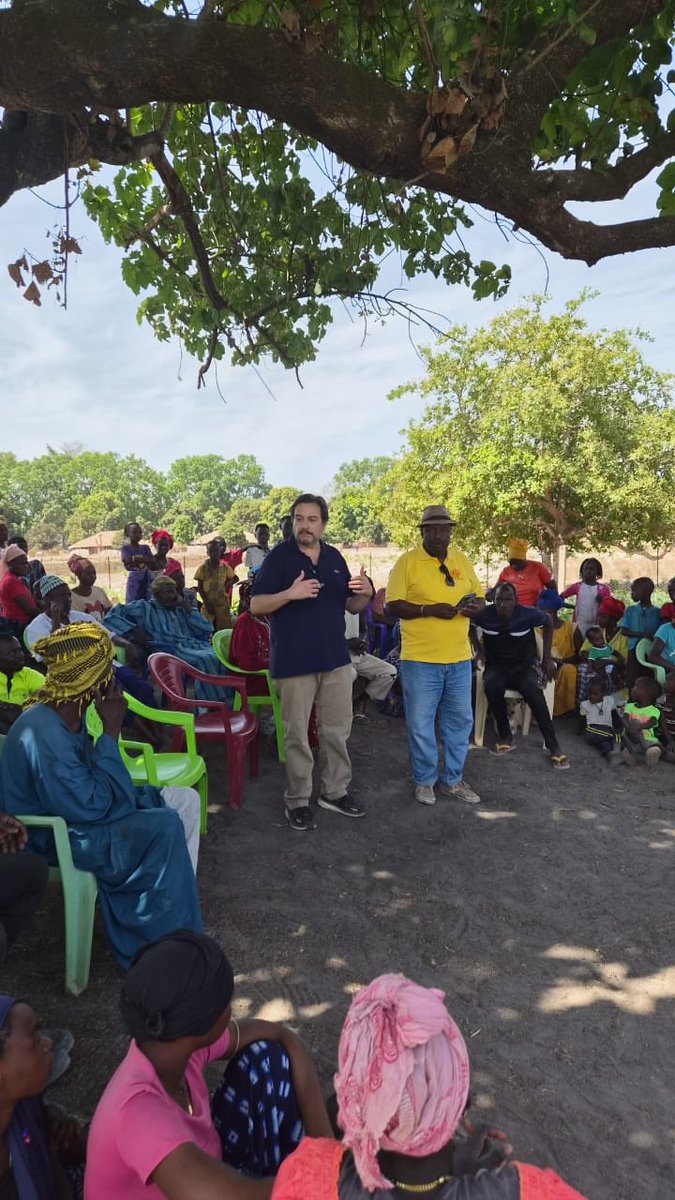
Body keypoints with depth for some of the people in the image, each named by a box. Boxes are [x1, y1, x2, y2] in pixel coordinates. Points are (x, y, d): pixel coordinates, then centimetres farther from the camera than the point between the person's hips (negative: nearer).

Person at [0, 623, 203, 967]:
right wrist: (111, 732, -26)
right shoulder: (43, 734, -32)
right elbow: (92, 807, -28)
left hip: (73, 810, 10)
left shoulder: (67, 713, -2)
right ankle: (169, 936, -5)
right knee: (165, 827, -25)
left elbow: (91, 786, 6)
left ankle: (174, 907, 5)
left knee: (186, 799, 2)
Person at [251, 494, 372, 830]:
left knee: (337, 730, 13)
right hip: (294, 662, -5)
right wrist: (290, 593, -27)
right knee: (297, 735, 5)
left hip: (336, 659, 5)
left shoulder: (335, 558, 9)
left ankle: (335, 791, 29)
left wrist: (365, 593, -9)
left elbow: (352, 606, 14)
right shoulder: (279, 556, -6)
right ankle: (298, 801, 18)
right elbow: (256, 606, -10)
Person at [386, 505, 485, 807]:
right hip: (420, 659, -5)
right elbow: (393, 605, -11)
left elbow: (479, 598, 15)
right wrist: (430, 609, -21)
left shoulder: (462, 560, 10)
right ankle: (424, 780, 24)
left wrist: (475, 606, -9)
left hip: (459, 658, 5)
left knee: (460, 720, 13)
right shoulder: (407, 562, -5)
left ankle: (452, 780, 30)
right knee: (421, 723, 5)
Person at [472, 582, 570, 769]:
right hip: (497, 666, 1)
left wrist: (547, 657, 1)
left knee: (534, 692, -33)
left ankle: (553, 746, -19)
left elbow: (548, 622, 5)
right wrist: (479, 649, -1)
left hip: (523, 666, 0)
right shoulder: (485, 614, -12)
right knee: (491, 685, -36)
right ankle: (505, 737, -17)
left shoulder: (528, 614, -14)